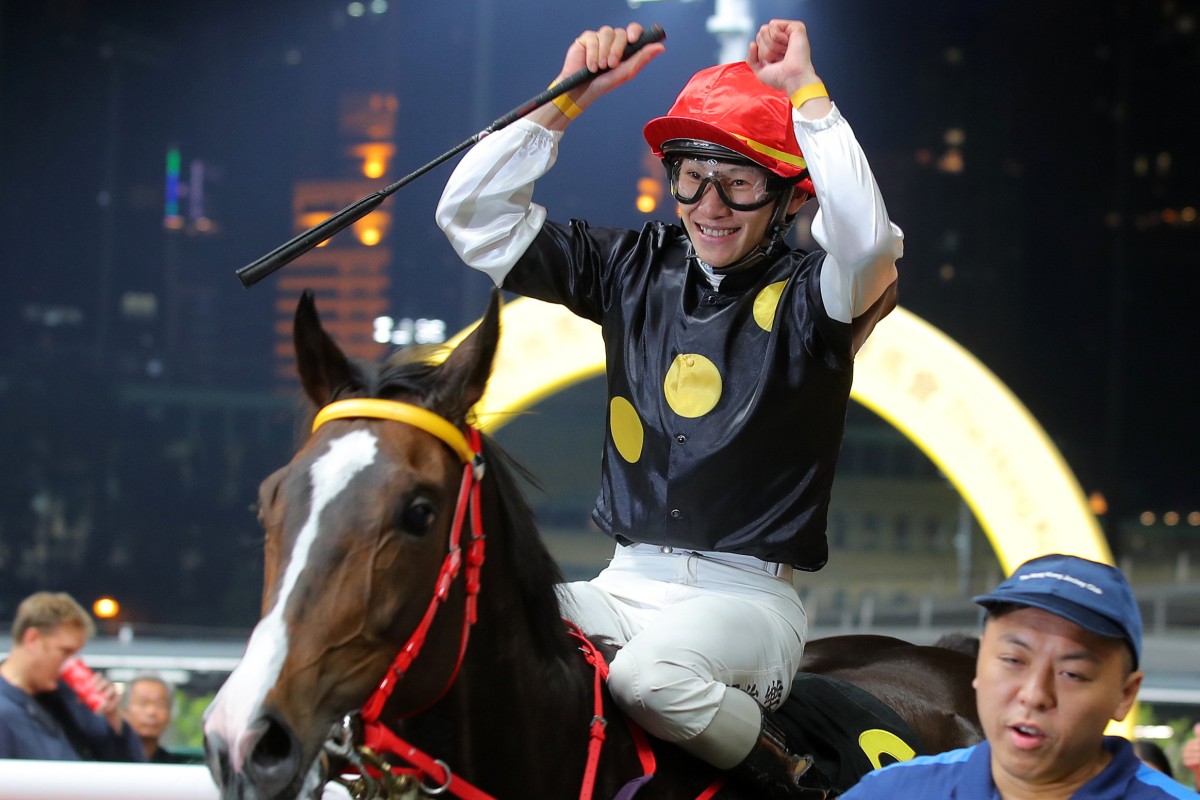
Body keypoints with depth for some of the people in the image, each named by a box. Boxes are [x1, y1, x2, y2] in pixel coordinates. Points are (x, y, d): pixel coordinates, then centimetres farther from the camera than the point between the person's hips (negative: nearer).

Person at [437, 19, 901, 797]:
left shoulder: (806, 297, -3)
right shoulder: (635, 268, 9)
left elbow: (867, 240, -27)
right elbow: (477, 219, 5)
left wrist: (805, 91, -20)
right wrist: (569, 97, -3)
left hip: (747, 596, -4)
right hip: (626, 584, 4)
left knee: (649, 674, -35)